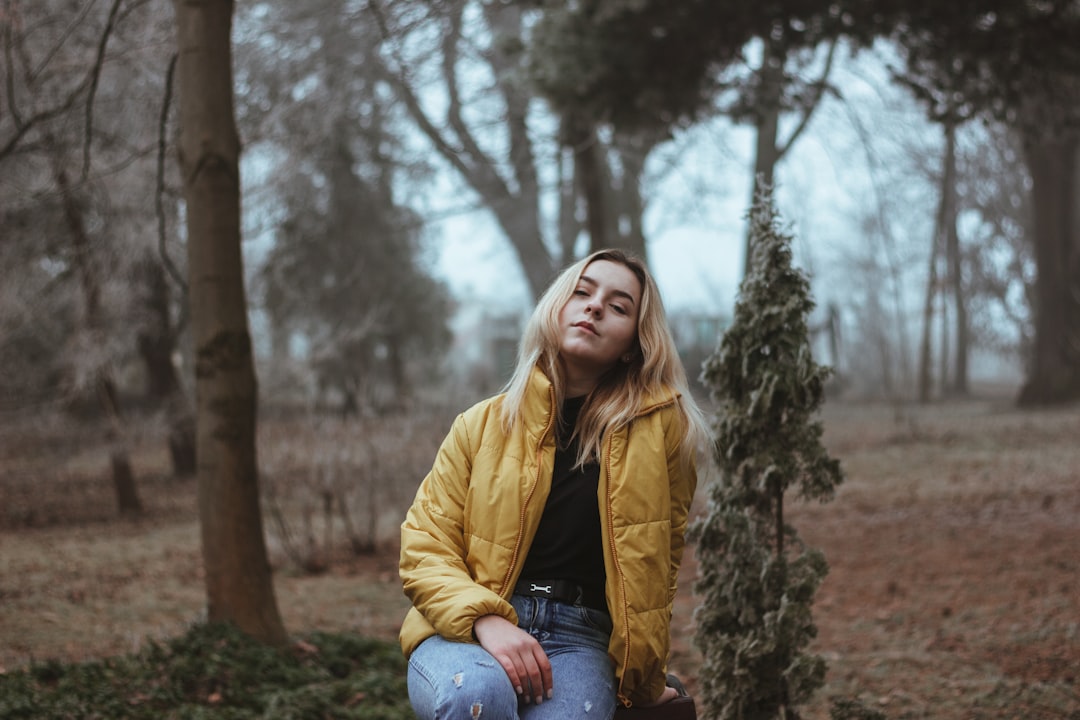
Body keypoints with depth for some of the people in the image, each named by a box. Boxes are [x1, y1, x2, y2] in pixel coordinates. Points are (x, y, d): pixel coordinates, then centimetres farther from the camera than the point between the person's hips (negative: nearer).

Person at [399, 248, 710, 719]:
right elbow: (423, 548, 5)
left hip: (579, 639, 0)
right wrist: (484, 619, -14)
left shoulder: (662, 425, 4)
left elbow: (657, 565, 14)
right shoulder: (483, 425, 7)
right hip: (466, 629, 1)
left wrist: (642, 676, 18)